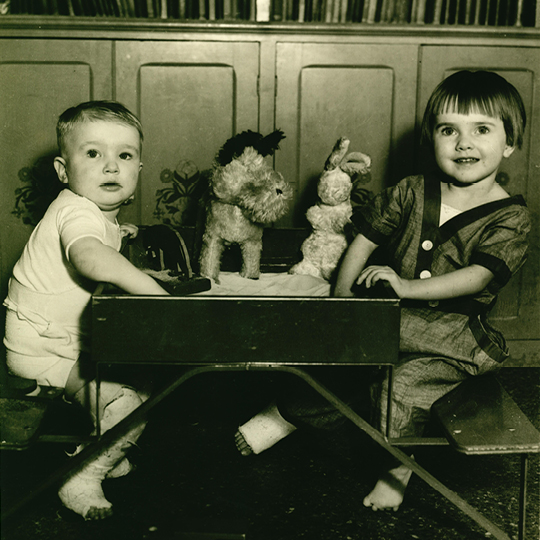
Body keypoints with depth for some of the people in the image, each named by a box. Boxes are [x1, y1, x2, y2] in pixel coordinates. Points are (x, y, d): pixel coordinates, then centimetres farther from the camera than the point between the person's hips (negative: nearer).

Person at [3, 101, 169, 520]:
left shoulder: (98, 212, 8)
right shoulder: (76, 210, -26)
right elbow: (91, 258, -49)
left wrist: (115, 235, 21)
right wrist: (155, 292, -49)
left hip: (72, 340, 10)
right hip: (42, 351, -10)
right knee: (130, 400, -19)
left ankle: (104, 453, 30)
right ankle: (81, 480, 0)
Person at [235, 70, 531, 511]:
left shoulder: (511, 218, -7)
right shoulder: (413, 192, 5)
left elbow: (479, 276, -20)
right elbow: (366, 235, 9)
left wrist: (407, 286, -32)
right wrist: (344, 291, -3)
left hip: (454, 332, -4)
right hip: (392, 313, 5)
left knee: (402, 385, -26)